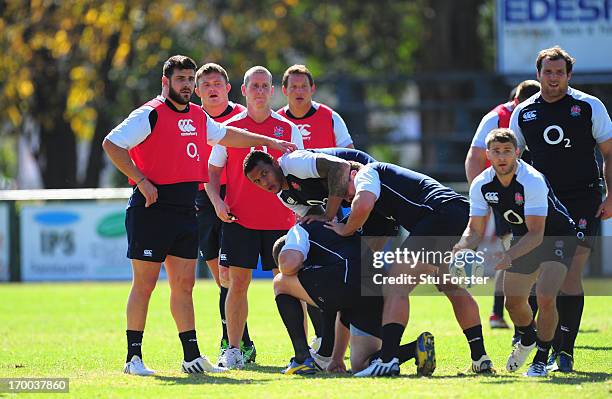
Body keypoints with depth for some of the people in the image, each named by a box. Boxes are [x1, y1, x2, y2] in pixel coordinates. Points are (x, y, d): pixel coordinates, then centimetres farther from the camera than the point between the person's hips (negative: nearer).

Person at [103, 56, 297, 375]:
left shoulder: (198, 116, 15)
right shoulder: (150, 114, -8)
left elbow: (227, 135, 32)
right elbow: (111, 144, -14)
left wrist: (271, 142, 34)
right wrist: (141, 181, -17)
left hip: (185, 210, 7)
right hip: (151, 207, -7)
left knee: (184, 284, 7)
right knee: (144, 284, -4)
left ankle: (192, 357, 10)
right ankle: (133, 358, 0)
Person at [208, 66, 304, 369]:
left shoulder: (288, 128, 7)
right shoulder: (229, 128, 5)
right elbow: (212, 171, 10)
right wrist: (217, 201, -6)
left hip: (281, 219, 1)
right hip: (239, 219, -1)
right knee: (237, 283, -3)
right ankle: (233, 351, 3)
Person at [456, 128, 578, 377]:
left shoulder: (532, 181, -33)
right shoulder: (481, 185, -14)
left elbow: (536, 234, -36)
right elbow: (475, 229, -5)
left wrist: (509, 256, -51)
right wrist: (460, 248, -27)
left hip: (557, 237, -6)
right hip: (523, 239, 6)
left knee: (545, 297, -24)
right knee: (514, 302, 9)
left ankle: (541, 360, -6)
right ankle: (527, 341, 44)